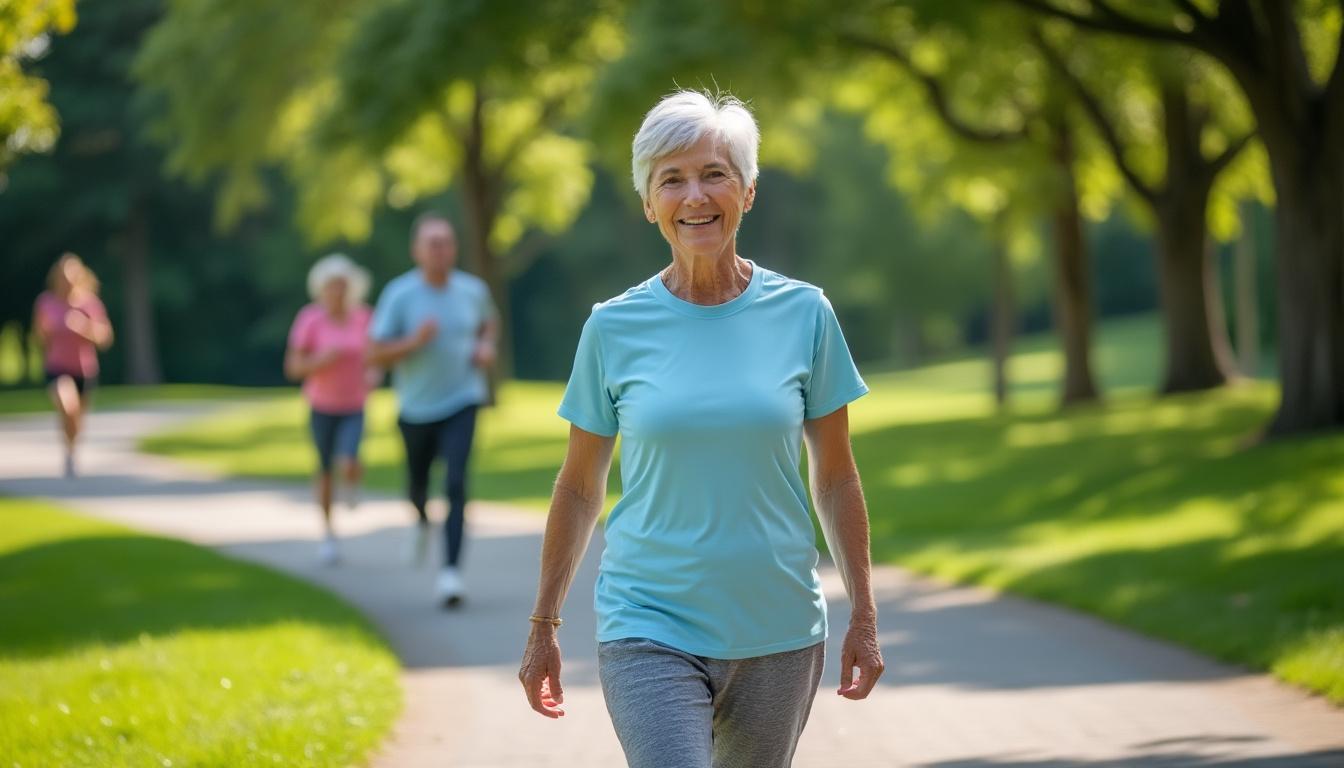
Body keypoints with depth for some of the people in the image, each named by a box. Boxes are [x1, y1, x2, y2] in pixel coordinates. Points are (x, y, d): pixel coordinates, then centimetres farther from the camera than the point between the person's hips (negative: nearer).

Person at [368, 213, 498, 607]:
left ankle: (451, 571, -20)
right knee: (417, 482, 19)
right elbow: (376, 355, -11)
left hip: (461, 403, 0)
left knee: (457, 483, -17)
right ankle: (422, 519, 55)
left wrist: (486, 346, 0)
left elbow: (489, 322, 21)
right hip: (416, 408, 0)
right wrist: (414, 341, -27)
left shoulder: (473, 290, -2)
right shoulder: (399, 294, -12)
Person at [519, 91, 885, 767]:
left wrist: (864, 617, 5)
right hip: (650, 630, -2)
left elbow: (835, 478, 7)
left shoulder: (804, 315, 1)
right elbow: (579, 489, 8)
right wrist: (543, 627, 10)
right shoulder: (615, 328, 0)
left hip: (779, 632, 2)